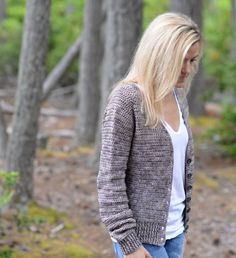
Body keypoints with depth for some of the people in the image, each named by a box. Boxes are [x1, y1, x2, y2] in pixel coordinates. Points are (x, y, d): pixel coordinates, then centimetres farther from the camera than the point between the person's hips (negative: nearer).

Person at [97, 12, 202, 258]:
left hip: (173, 232, 7)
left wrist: (183, 223, 16)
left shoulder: (178, 97, 8)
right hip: (142, 235, -7)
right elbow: (110, 179, -16)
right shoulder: (126, 99, -14)